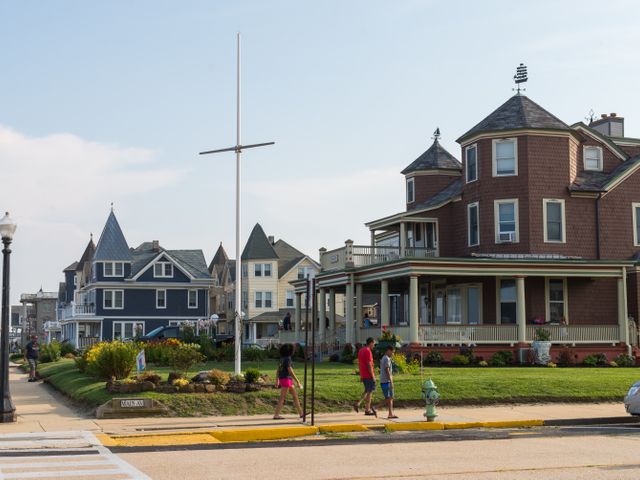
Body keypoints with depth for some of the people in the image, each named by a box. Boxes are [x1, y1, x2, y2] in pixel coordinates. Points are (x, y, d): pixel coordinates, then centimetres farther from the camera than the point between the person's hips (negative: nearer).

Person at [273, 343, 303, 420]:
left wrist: (277, 381, 23)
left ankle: (301, 413, 16)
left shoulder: (283, 359, 11)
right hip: (286, 380, -9)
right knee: (282, 398, -6)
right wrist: (298, 382, -18)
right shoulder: (287, 359, -18)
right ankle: (276, 415, -6)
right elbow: (290, 371, -21)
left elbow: (278, 370, 16)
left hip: (283, 379, 9)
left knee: (295, 395, 13)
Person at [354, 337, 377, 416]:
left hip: (363, 375, 9)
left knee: (367, 390, 19)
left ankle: (357, 403, 8)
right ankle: (367, 410, 3)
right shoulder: (368, 351, -17)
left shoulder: (361, 350, 12)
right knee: (369, 391, -1)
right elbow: (369, 365, -21)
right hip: (368, 375, -9)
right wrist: (373, 376, -17)